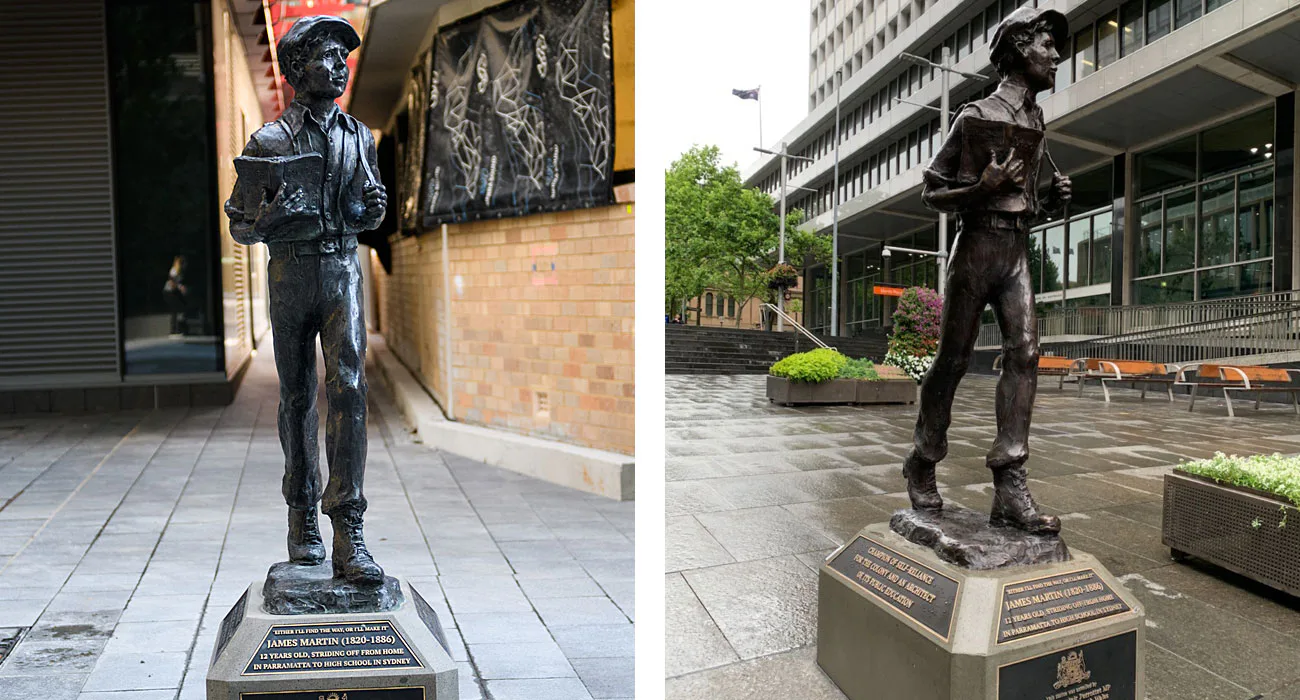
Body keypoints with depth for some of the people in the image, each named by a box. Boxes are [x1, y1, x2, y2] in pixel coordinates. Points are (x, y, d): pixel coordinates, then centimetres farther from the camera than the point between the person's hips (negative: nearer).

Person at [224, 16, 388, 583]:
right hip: (291, 271, -1)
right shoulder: (269, 141, 2)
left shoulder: (359, 136, 12)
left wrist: (373, 209, -1)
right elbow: (239, 226, 4)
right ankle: (302, 518, 23)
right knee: (297, 397, 7)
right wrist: (274, 210, -17)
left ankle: (349, 534, -16)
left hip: (344, 267, 1)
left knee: (348, 386, -15)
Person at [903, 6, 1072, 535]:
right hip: (979, 244, -6)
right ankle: (922, 465, 16)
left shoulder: (1035, 121, 18)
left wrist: (1051, 199, 7)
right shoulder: (977, 115, -3)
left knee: (1024, 352, -9)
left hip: (1017, 249, 6)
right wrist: (983, 186, -18)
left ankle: (1010, 488, -12)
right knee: (953, 359, -1)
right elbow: (931, 193, -2)